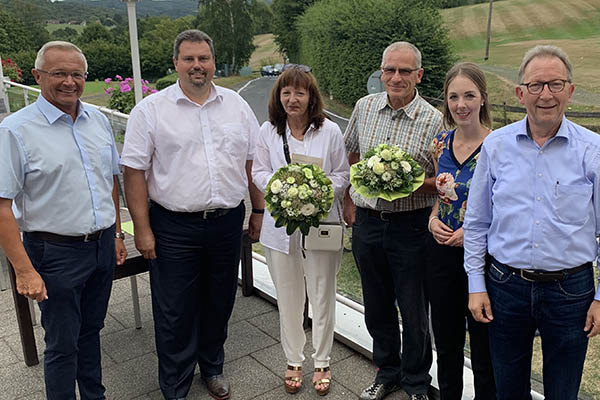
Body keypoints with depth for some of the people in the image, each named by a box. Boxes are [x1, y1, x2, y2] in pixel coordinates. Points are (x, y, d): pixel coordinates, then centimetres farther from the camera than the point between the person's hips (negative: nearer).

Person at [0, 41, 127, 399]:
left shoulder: (99, 120, 6)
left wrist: (116, 234, 15)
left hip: (102, 246, 6)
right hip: (56, 252, -5)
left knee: (91, 330, 20)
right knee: (62, 344, 8)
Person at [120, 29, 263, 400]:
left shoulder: (237, 105, 6)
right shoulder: (150, 110, -4)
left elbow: (252, 162, 11)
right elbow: (135, 171, -5)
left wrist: (259, 210, 10)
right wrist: (142, 229, -8)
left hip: (227, 222, 3)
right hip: (173, 227, -3)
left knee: (219, 303, 17)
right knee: (175, 312, 6)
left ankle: (212, 366, 40)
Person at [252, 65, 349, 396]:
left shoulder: (330, 131, -2)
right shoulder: (268, 131, 2)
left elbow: (342, 175, 3)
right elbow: (259, 172, 7)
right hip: (281, 224, 1)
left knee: (322, 296, 7)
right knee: (288, 298, 11)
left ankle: (322, 363, 27)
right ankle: (293, 361, 31)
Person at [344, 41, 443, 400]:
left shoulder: (433, 121, -8)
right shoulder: (364, 107, 4)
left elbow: (443, 181, -4)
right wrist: (349, 202, 13)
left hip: (411, 225, -4)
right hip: (367, 220, 4)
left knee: (414, 311, 7)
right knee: (377, 307, 17)